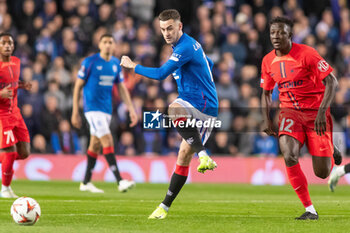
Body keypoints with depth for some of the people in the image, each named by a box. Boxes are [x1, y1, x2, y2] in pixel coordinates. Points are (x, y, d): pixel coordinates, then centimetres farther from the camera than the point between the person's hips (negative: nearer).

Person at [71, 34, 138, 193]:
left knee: (96, 145, 12)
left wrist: (131, 109, 5)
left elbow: (122, 88, 13)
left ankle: (86, 182, 21)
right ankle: (120, 181, -23)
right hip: (92, 107, -6)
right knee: (107, 141, -17)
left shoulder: (116, 64, 8)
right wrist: (75, 112, -6)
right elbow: (78, 86, -4)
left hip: (106, 109, 6)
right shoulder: (89, 62, -8)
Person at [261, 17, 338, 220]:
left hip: (316, 112, -4)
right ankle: (310, 210, -14)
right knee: (289, 156, -25)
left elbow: (332, 82, -15)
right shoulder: (268, 61, 2)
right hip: (290, 111, 4)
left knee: (322, 173, -5)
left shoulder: (306, 54, -15)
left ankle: (330, 153, 37)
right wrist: (266, 119, 4)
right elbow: (266, 92, 18)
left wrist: (322, 111, -25)